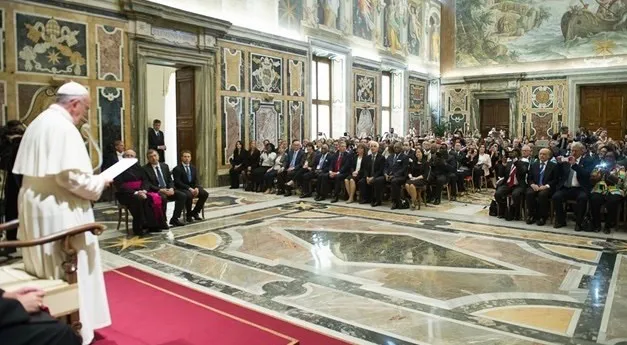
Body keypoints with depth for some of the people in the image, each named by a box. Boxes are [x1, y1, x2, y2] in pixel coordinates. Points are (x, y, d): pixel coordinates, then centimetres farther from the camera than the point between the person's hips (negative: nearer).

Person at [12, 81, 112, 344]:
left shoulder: (39, 122, 13)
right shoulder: (63, 127, -18)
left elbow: (44, 170, 14)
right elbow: (70, 177, -25)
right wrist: (99, 183, -9)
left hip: (35, 206, 10)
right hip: (58, 212, -10)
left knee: (45, 268, 18)